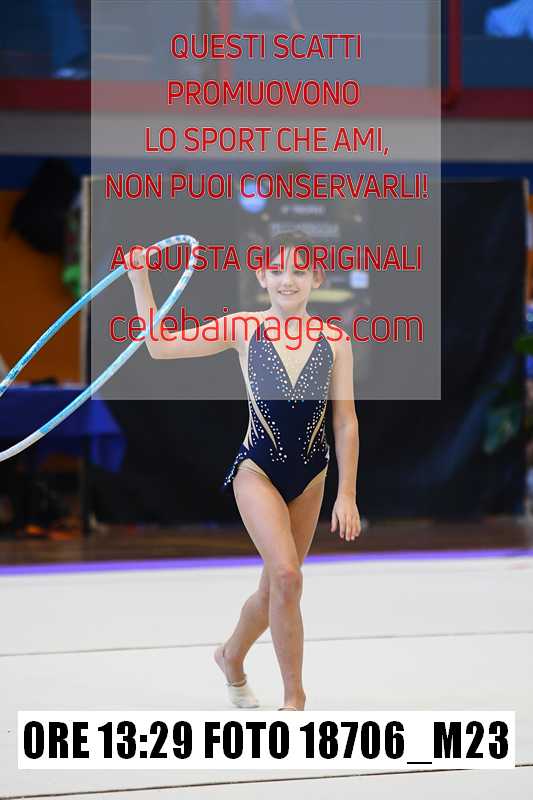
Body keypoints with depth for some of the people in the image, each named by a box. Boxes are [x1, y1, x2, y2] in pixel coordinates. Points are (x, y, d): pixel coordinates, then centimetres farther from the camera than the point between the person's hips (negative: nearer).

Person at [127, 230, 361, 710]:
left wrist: (347, 494, -4)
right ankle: (294, 698, -10)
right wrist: (140, 281, -10)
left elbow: (346, 423, -1)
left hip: (310, 474, 3)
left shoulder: (334, 341, -3)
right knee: (287, 576, -21)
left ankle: (232, 657, 45)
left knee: (276, 586, 15)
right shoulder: (244, 329, -6)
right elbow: (161, 346, -3)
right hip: (258, 469, -3)